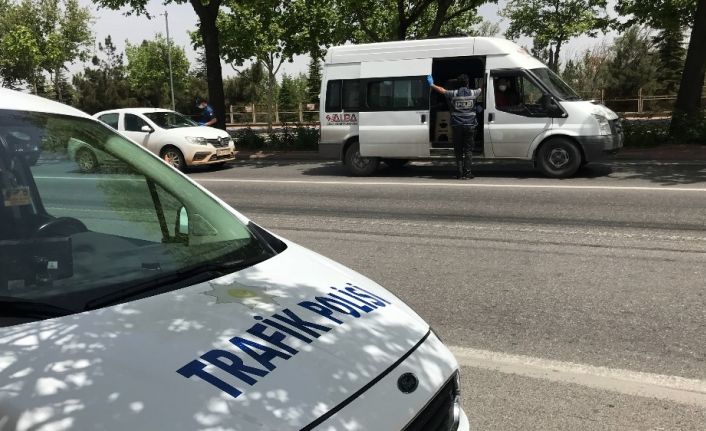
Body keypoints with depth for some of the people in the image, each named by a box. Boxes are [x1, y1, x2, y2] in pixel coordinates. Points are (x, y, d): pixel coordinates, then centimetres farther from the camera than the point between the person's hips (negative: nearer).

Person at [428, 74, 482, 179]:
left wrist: (431, 84, 30)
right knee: (468, 150, 5)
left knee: (458, 151, 7)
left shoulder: (453, 94, -2)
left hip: (457, 126, 0)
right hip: (469, 126, 0)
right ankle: (467, 173, 1)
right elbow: (482, 89, 21)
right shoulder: (473, 93, 0)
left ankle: (459, 173, 5)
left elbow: (441, 90, 13)